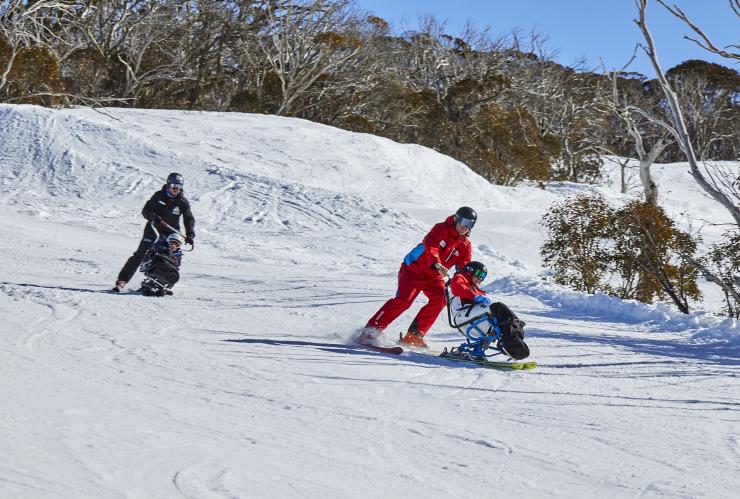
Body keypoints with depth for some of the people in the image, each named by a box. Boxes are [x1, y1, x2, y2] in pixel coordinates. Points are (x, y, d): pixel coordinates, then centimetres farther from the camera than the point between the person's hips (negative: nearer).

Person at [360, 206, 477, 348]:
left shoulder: (465, 246, 2)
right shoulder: (441, 229, -15)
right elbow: (431, 246, -32)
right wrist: (437, 264, -51)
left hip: (434, 276, 6)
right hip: (415, 268, -6)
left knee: (439, 300, -20)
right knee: (403, 300, -21)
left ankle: (414, 335, -13)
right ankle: (370, 331, -16)